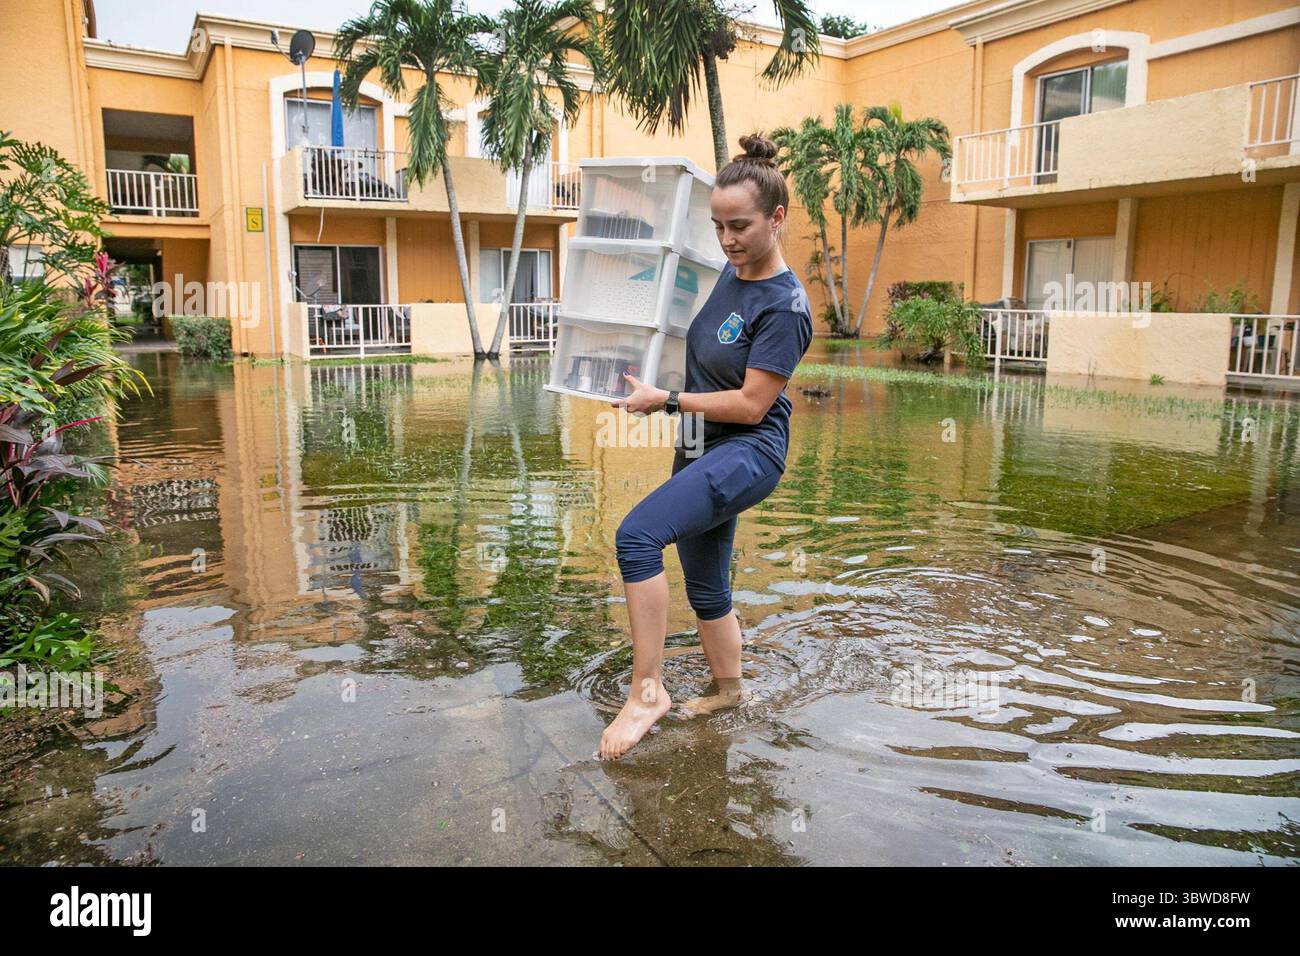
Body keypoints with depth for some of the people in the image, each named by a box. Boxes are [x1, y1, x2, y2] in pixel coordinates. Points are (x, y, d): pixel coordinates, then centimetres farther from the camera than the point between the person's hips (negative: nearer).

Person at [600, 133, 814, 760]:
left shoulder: (785, 306, -16)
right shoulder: (726, 274, 8)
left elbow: (750, 404, -19)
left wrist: (666, 400, -16)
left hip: (748, 451, -9)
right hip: (703, 450, 9)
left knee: (637, 535, -27)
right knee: (705, 589, 17)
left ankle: (647, 690, -17)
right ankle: (728, 692, 36)